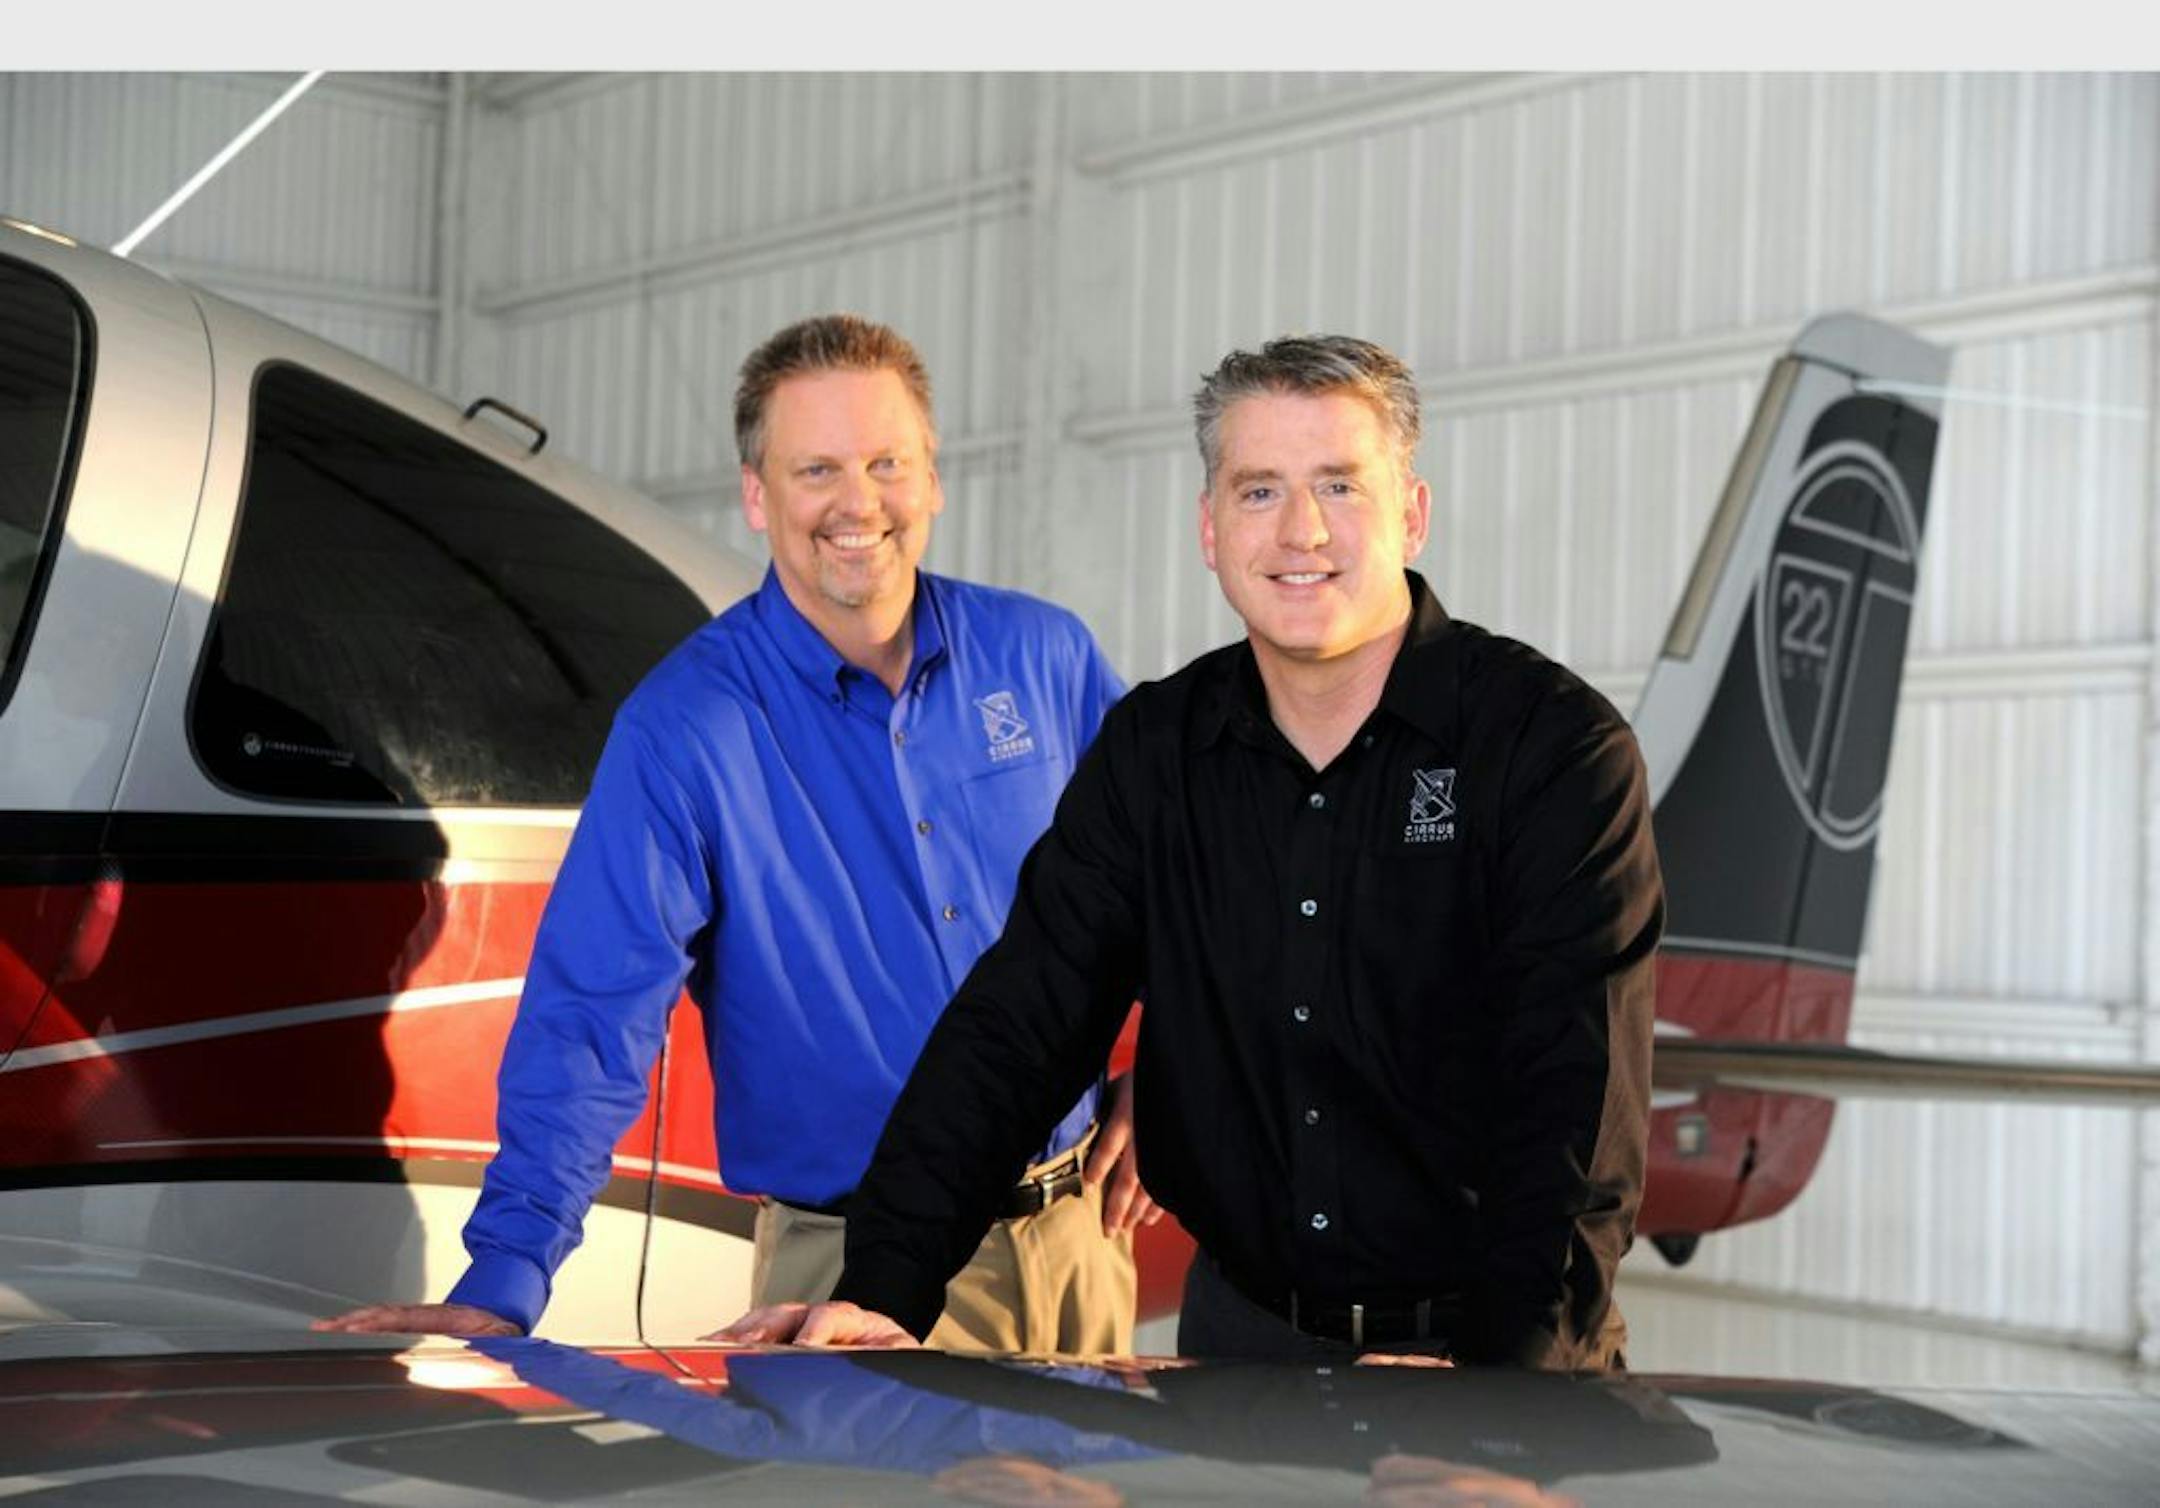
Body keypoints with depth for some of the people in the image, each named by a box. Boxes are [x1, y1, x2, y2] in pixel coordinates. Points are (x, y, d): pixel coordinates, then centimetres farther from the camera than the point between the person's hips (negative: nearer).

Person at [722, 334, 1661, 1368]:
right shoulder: (1153, 751, 4)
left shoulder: (1556, 748, -11)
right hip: (1239, 1337, 4)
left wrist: (1492, 1378, -32)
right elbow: (1015, 1028, -1)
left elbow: (1578, 1105, -19)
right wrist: (884, 1295, -14)